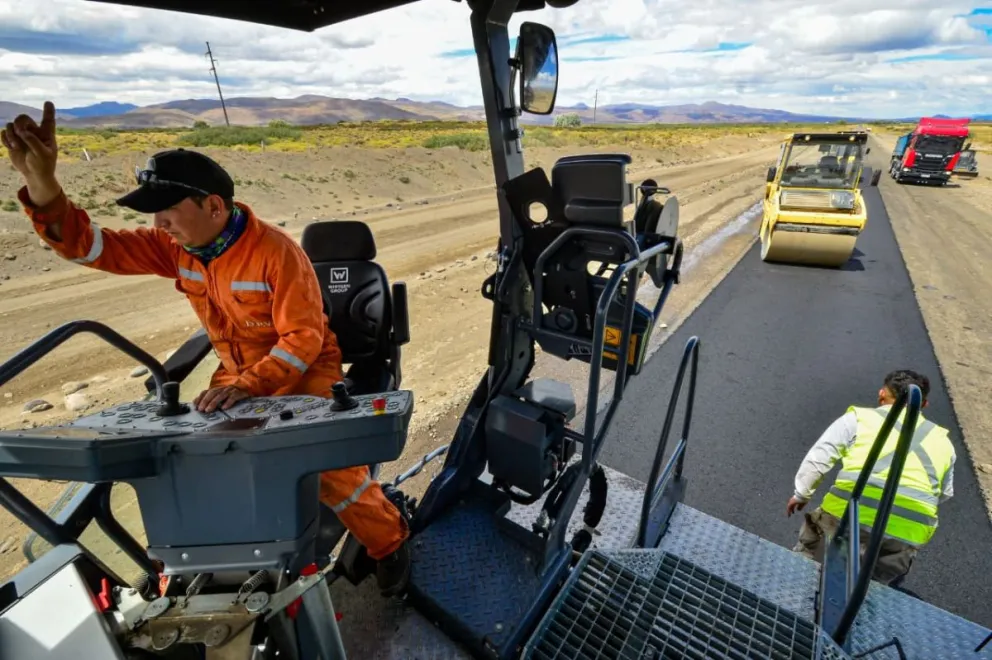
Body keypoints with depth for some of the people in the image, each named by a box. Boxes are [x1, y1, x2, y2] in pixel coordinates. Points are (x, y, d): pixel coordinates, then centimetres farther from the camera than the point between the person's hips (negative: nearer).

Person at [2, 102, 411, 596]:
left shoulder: (276, 252, -24)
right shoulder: (176, 248, -3)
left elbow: (303, 339, -24)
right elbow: (85, 244, -6)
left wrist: (248, 385, -34)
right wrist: (40, 182, -23)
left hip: (304, 372, -6)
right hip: (239, 377, 7)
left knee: (327, 465, -21)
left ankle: (388, 542, 7)